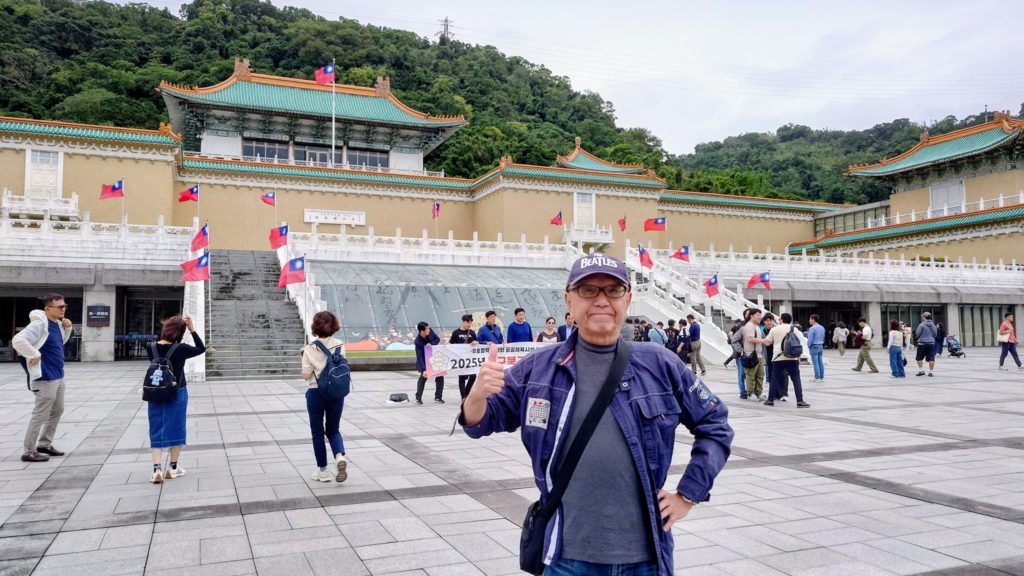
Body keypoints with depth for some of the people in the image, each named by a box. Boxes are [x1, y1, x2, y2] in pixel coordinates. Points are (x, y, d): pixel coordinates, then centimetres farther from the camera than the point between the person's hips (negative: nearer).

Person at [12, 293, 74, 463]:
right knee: (40, 415, -1)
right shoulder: (40, 324, -19)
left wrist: (67, 329, 6)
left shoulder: (57, 323, 8)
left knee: (57, 411, 18)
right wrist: (35, 355, -24)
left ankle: (44, 444, 30)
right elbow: (18, 340, -31)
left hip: (58, 377, 9)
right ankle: (28, 452, 9)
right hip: (45, 378, -9)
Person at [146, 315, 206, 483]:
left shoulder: (151, 349, -7)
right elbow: (201, 348, -2)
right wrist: (192, 329, -6)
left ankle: (157, 469, -2)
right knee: (176, 429, 11)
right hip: (177, 394, -3)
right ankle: (173, 468, 21)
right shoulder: (180, 349, -16)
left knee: (157, 432, 9)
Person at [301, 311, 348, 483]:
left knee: (318, 432, 13)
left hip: (316, 393, -2)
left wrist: (305, 359, 5)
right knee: (333, 430, 17)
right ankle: (340, 456, -10)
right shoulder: (339, 345, -4)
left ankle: (323, 471, 18)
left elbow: (306, 376, -10)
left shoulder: (310, 349, -12)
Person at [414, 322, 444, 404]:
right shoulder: (418, 342, -30)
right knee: (423, 376, -9)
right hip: (425, 360, -5)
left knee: (440, 376, 1)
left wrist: (431, 344, -27)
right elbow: (419, 357, -34)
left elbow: (437, 339, -5)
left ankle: (438, 397, 12)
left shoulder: (430, 331, -19)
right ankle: (418, 398, 7)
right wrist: (423, 369, -43)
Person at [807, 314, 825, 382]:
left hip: (814, 347, -7)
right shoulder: (822, 328, 9)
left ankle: (817, 378, -3)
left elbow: (810, 339, -17)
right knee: (821, 362, 10)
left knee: (815, 363, -4)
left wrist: (808, 346, -1)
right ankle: (822, 377, 13)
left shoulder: (812, 328, -16)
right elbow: (823, 337, 16)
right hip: (821, 346, 7)